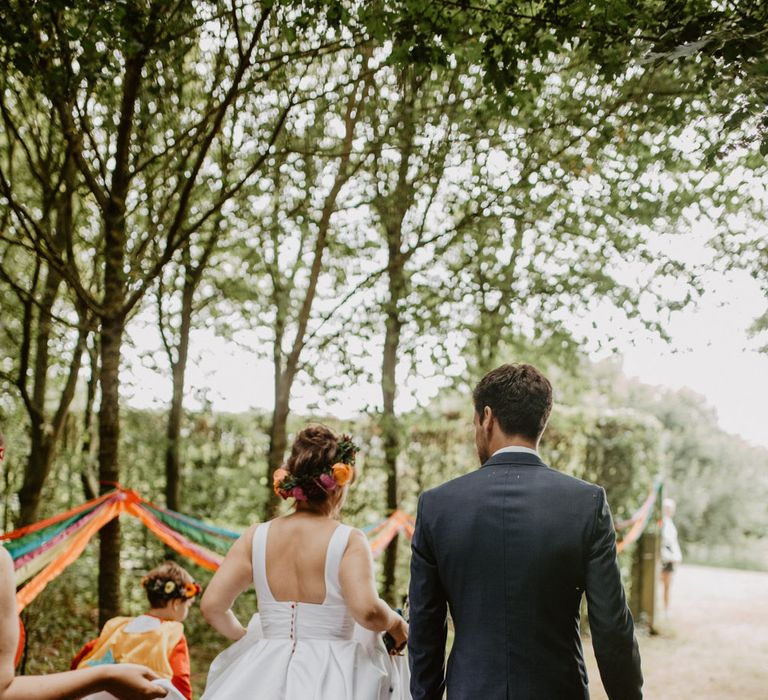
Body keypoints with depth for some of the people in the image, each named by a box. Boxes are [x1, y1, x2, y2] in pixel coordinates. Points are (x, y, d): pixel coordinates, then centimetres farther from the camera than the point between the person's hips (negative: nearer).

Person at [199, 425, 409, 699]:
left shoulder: (256, 537, 1)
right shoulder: (349, 540, -9)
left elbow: (211, 605, -2)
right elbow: (367, 611, -22)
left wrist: (242, 636, 16)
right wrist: (396, 623, -1)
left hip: (265, 677, 4)